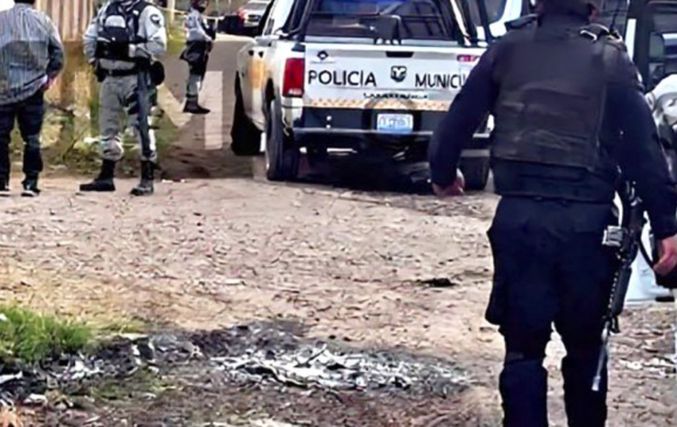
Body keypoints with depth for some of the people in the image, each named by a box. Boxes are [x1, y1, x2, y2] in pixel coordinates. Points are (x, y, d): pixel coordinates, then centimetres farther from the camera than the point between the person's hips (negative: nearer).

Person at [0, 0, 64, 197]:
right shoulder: (43, 21, 2)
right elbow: (58, 52, 0)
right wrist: (50, 76, 7)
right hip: (34, 90, 1)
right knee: (32, 138, 6)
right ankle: (31, 182, 2)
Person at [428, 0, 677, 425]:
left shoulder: (508, 49, 5)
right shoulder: (610, 57, 0)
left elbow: (459, 119, 8)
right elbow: (643, 145, -5)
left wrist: (443, 172, 26)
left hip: (519, 215, 1)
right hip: (586, 219, -1)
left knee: (523, 346, 6)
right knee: (586, 346, 14)